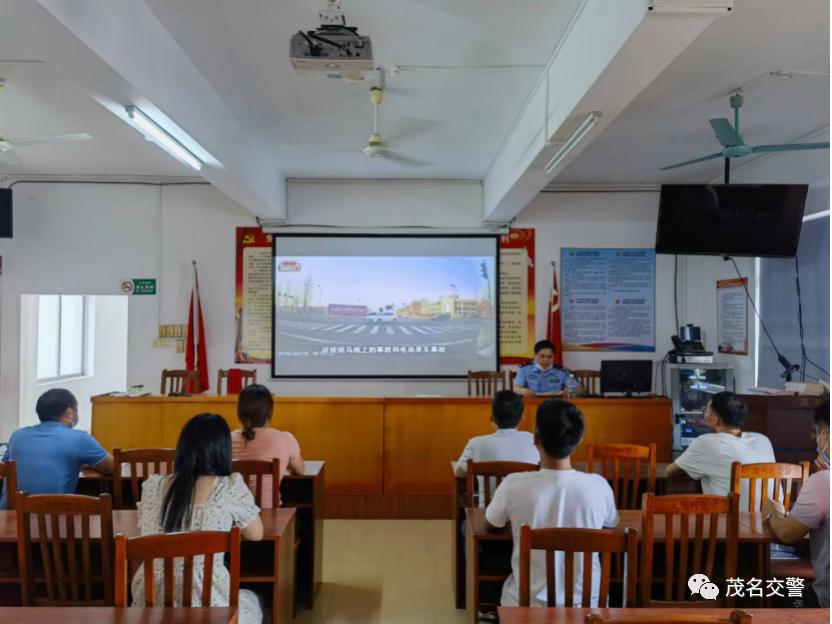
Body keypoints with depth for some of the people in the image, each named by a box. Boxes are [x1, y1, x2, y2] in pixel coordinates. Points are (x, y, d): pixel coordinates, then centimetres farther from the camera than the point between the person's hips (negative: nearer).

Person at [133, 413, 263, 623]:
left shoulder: (152, 485, -1)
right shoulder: (230, 488, -12)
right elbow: (256, 534, 3)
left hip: (152, 599, 4)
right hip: (203, 600, -4)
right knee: (251, 602, 33)